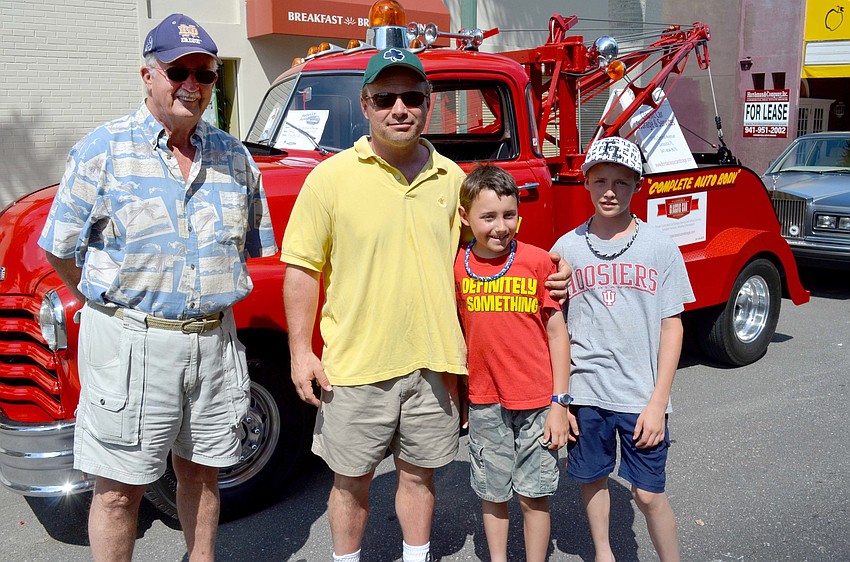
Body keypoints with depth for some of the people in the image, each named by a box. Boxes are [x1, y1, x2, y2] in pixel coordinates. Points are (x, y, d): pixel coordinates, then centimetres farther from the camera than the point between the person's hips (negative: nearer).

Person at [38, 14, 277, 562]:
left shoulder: (233, 156, 7)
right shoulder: (103, 149, -5)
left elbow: (252, 243, 16)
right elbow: (59, 249, 0)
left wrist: (208, 301, 11)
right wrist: (112, 303, 3)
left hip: (214, 340, 4)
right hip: (130, 343, -4)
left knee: (201, 472, 17)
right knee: (119, 491, 4)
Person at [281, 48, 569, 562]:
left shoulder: (451, 178, 5)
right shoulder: (332, 177, -6)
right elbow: (302, 269, -3)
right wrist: (301, 352, -7)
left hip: (432, 364, 3)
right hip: (356, 366, -2)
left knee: (420, 473, 18)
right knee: (351, 480, 12)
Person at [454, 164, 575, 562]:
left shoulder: (538, 261, -8)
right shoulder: (457, 267, -2)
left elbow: (557, 332, -5)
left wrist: (560, 402, -7)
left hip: (536, 401, -2)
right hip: (484, 401, 2)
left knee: (533, 494, 8)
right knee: (493, 493, 15)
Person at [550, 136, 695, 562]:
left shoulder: (660, 248, -3)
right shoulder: (566, 249, 0)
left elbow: (671, 327, -2)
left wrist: (658, 402, -7)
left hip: (641, 395, -2)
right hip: (584, 392, 2)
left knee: (648, 493, 3)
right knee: (592, 479, 16)